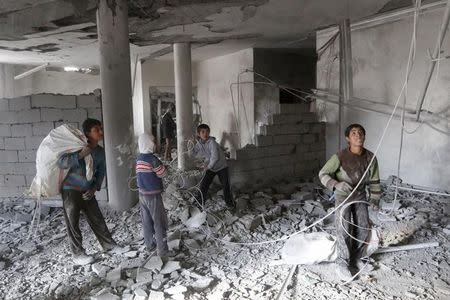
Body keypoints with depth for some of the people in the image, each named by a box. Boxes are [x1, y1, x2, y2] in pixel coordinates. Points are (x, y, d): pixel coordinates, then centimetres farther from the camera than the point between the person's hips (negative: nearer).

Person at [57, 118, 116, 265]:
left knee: (97, 219, 11)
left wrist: (94, 188, -2)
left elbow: (101, 172, 9)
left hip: (88, 191, 5)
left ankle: (109, 245, 26)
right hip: (70, 190, -5)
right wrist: (80, 155, -36)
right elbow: (61, 163, -27)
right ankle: (78, 254, 16)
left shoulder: (100, 151, -1)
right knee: (73, 224, 5)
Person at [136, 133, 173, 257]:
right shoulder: (153, 159, -20)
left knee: (146, 221, 17)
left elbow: (141, 173, 6)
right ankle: (162, 250, 9)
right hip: (153, 195, -7)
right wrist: (161, 165, 5)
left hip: (142, 194, 7)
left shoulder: (138, 158, 3)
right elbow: (162, 174, -11)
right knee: (159, 223, 2)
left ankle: (150, 245, 31)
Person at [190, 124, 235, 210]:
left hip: (221, 166, -5)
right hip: (210, 167, 5)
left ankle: (230, 202, 17)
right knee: (203, 184, 2)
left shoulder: (212, 142, -25)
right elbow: (192, 154, -5)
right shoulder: (199, 143, -5)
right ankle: (200, 202, 20)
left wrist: (208, 166, -18)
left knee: (226, 185, -3)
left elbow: (215, 157, -30)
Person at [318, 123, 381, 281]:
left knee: (364, 228, 6)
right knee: (344, 230, -9)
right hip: (342, 196, -4)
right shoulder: (340, 156, -24)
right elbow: (323, 174, -18)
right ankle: (343, 264, 7)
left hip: (360, 197, 4)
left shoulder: (370, 157, -12)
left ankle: (355, 258, 29)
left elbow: (374, 181, 1)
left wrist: (375, 200, 6)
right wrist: (336, 184, -36)